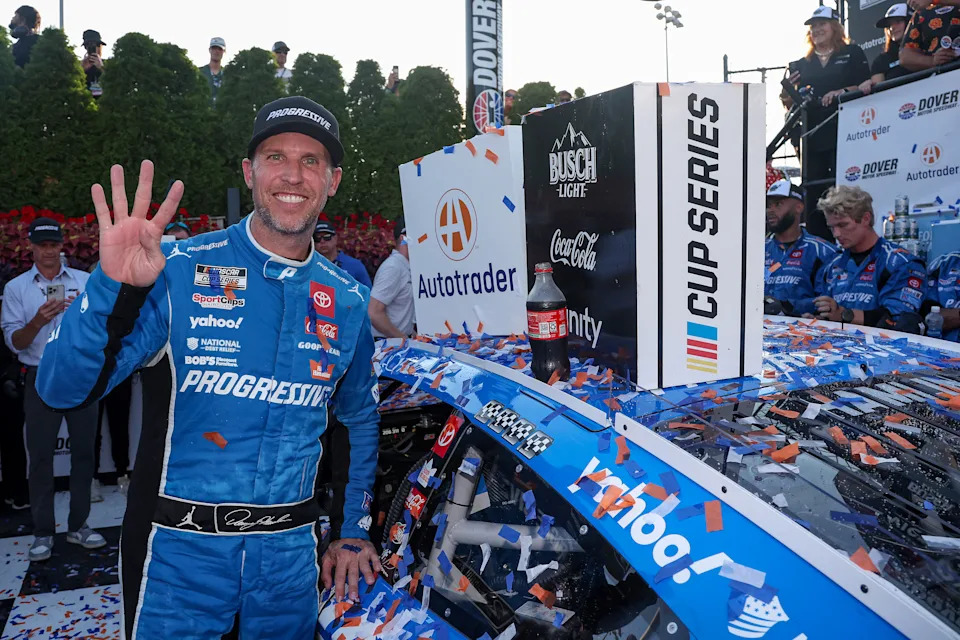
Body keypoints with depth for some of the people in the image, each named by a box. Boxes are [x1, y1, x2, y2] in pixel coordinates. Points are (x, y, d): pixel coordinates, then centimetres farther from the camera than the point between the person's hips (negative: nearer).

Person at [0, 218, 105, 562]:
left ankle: (78, 525, 19)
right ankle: (43, 533, 14)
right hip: (41, 380, -1)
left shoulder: (86, 281, 5)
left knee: (83, 451, 7)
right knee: (40, 456, 3)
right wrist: (39, 320, -21)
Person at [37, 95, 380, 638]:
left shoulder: (349, 301, 1)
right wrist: (113, 287, -32)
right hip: (179, 550, -2)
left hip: (290, 552, 3)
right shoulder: (179, 271, -10)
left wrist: (355, 531, 8)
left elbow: (362, 420, 12)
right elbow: (64, 390, -16)